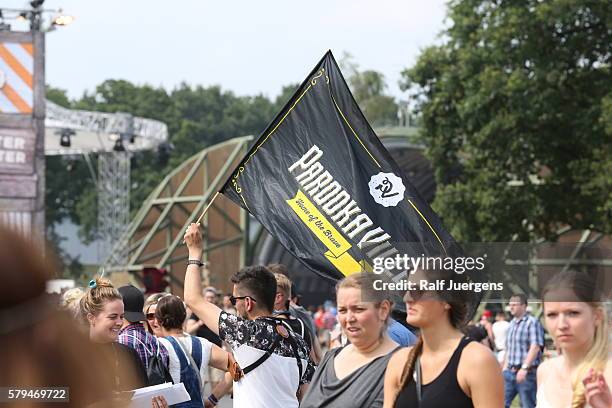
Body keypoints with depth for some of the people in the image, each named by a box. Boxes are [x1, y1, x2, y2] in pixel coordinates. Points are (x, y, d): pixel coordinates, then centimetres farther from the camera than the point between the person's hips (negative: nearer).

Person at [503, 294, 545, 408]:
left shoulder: (532, 322, -9)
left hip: (527, 373, -8)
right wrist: (505, 368, 16)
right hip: (510, 372, 8)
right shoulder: (512, 324, 15)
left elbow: (535, 347, -18)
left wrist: (524, 368, -24)